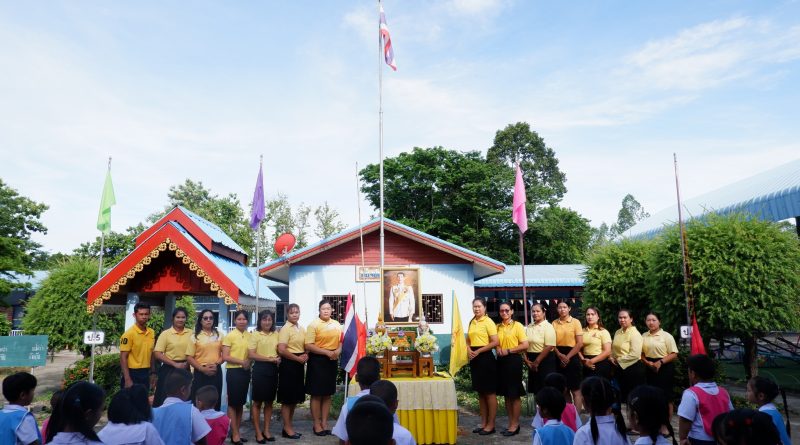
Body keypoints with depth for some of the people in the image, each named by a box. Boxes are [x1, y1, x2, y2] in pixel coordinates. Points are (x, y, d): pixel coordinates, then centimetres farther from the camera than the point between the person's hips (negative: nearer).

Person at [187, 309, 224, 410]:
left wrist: (217, 364, -9)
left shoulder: (219, 335, 8)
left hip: (216, 371, 2)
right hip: (201, 372, -2)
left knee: (215, 401, 6)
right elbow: (189, 357, -3)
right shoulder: (195, 337, 0)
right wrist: (202, 369, -13)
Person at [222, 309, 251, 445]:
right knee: (233, 402, 1)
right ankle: (235, 434, 8)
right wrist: (241, 361, -20)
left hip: (246, 371, 5)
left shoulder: (250, 336, 5)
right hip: (233, 371, -5)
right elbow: (225, 357, -11)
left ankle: (236, 431, 21)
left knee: (241, 402, 11)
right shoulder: (230, 336, -8)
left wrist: (249, 361, -6)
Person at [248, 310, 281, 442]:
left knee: (269, 401, 12)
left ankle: (266, 430, 23)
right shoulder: (255, 334, -6)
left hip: (273, 369, 4)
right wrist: (270, 359, -17)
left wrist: (279, 358, -7)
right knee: (257, 402, 4)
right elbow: (251, 354, -12)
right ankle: (258, 432, 15)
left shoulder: (276, 334, 7)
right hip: (260, 369, -4)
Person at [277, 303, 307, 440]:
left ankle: (289, 426, 25)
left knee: (295, 398, 14)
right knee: (287, 399, 1)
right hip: (288, 364, -7)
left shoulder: (302, 329, 10)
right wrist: (298, 358, -16)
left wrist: (306, 355, 0)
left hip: (299, 365, 7)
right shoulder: (285, 329, -11)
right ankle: (287, 429, 11)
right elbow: (281, 350, -19)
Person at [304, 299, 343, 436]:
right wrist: (327, 352, -21)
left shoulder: (337, 325, 8)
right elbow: (309, 346, -15)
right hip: (317, 360, -5)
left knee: (328, 394, 11)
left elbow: (341, 341, 17)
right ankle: (317, 424, 13)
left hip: (332, 361, 5)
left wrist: (338, 351, -6)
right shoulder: (313, 325, -8)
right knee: (316, 394, 2)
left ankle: (324, 423, 21)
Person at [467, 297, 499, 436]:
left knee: (490, 392, 2)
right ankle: (483, 423, 22)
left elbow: (495, 342, -15)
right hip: (474, 358, 7)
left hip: (485, 357, -7)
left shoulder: (488, 321, -9)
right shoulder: (472, 322, 11)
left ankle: (491, 425, 10)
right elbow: (468, 340, 20)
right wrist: (469, 350, 0)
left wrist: (478, 351, -16)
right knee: (480, 392, 14)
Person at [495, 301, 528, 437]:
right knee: (506, 394, 11)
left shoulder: (517, 325, -4)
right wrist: (497, 349, -3)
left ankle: (515, 425, 10)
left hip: (513, 360, -5)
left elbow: (525, 345, -10)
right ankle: (510, 423, 21)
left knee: (515, 394, 1)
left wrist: (508, 350, -16)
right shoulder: (498, 327, 10)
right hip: (501, 361, 6)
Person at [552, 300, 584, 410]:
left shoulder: (575, 322, -3)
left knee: (575, 389, 0)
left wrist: (567, 357, -13)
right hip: (559, 358, 3)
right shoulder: (554, 323, 6)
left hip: (572, 357, -3)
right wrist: (560, 355, -13)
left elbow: (580, 343, -7)